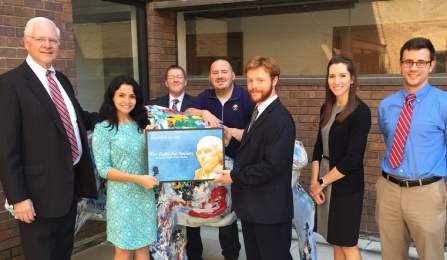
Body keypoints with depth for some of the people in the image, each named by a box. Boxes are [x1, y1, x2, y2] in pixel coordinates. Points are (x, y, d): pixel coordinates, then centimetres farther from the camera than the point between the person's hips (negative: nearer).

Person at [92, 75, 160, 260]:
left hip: (145, 194, 4)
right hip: (121, 196, -4)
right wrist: (138, 178, -19)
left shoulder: (141, 125, 5)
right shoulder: (103, 129, -8)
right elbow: (103, 169, -12)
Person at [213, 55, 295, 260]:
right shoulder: (257, 112, 11)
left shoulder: (280, 119, -20)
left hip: (270, 207, -9)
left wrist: (235, 177, -16)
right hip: (251, 204, 9)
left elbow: (271, 166, -26)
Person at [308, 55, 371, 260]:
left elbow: (351, 159, -20)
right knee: (335, 242, 16)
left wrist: (323, 182, -10)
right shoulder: (326, 108, 6)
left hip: (346, 186, -6)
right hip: (325, 183, 6)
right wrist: (314, 181, -2)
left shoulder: (360, 112, -16)